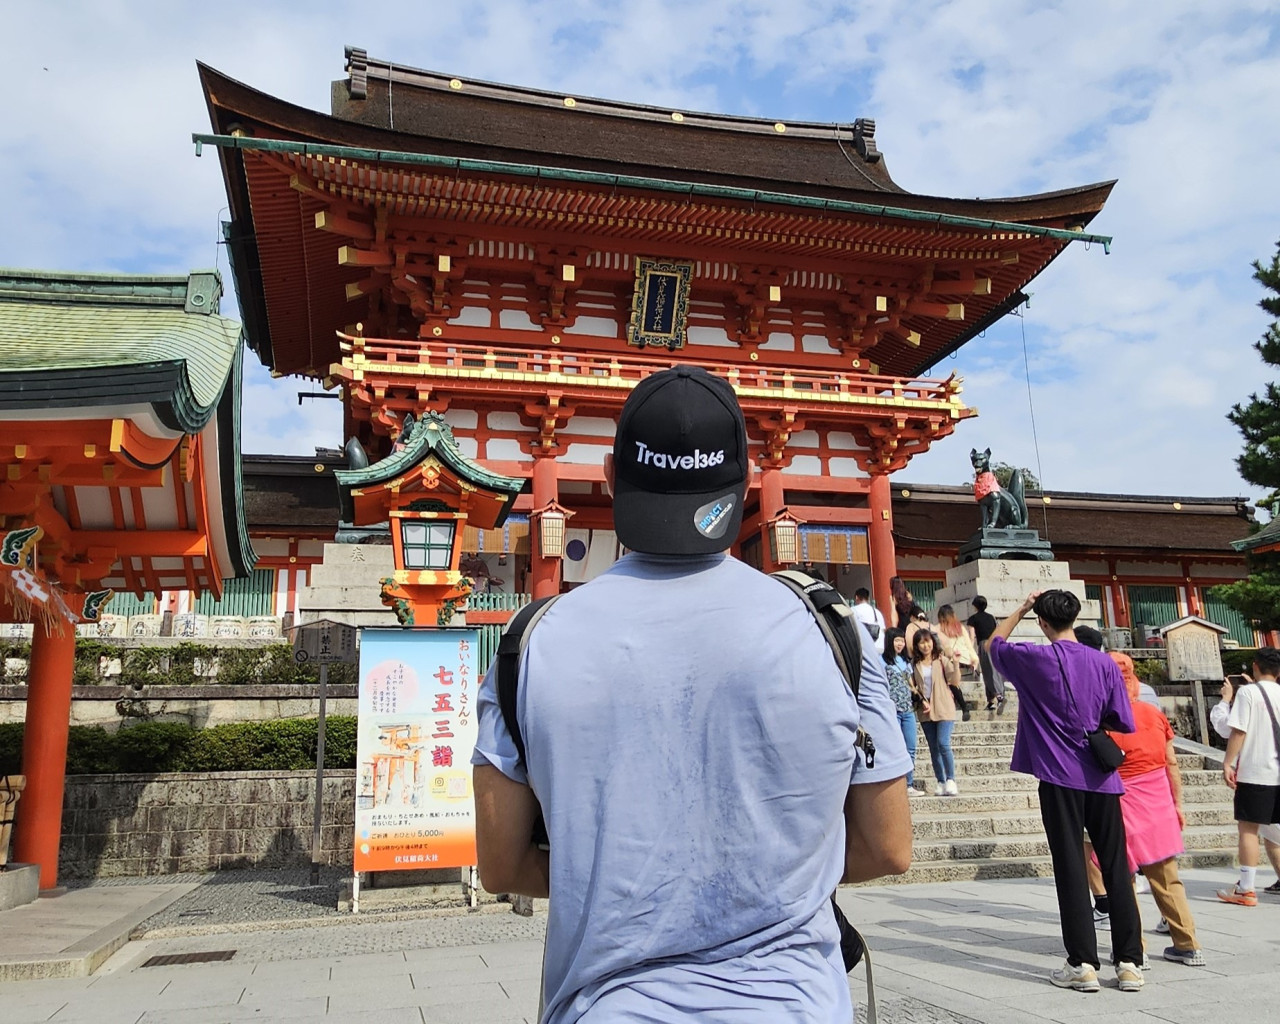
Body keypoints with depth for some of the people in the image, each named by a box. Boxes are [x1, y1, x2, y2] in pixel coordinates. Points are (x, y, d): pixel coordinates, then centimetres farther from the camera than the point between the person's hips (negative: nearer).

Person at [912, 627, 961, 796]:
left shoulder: (942, 660, -1)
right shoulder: (914, 664, 6)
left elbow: (955, 681, -6)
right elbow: (913, 686, 10)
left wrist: (955, 663, -18)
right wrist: (921, 700, -4)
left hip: (944, 709, -3)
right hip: (925, 711, 3)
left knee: (943, 744, -14)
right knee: (934, 748, 8)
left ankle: (951, 780, -2)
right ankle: (940, 782, 16)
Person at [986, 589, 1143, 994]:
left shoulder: (1034, 658, -7)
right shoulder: (1105, 664, 0)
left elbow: (993, 644, 12)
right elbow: (1124, 724, 5)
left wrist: (1021, 608, 16)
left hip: (1060, 778, -2)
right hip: (1102, 778, 3)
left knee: (1071, 868, 2)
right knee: (1116, 868, 8)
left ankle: (1083, 963, 6)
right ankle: (1129, 962, 13)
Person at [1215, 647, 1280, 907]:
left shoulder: (1247, 692, -7)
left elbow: (1238, 731, -12)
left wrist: (1228, 763, -8)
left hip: (1254, 771, -5)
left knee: (1248, 828, 0)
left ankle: (1246, 889, 1)